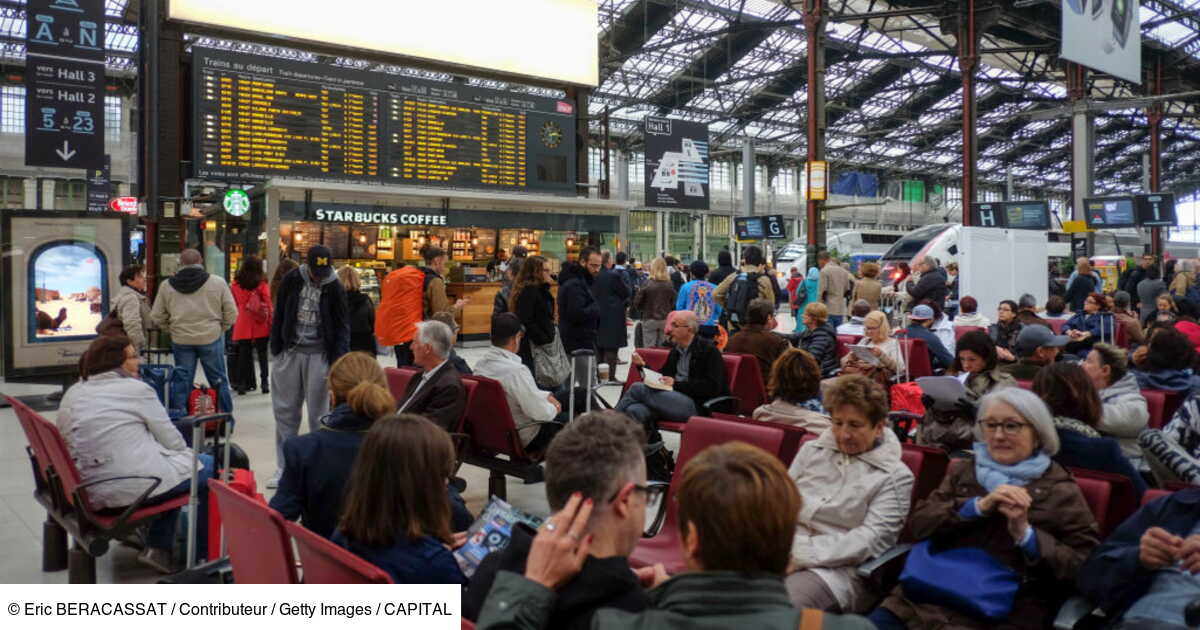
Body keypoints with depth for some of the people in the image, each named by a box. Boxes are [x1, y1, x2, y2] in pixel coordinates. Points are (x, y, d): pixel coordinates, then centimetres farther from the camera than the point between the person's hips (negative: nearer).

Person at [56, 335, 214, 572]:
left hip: (91, 489, 8)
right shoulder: (136, 389, -9)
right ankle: (202, 552, 20)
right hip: (134, 485, -8)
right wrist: (187, 453, 18)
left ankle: (157, 548, 22)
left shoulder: (72, 393, 11)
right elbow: (172, 440, -5)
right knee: (208, 466, 13)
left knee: (172, 462, 29)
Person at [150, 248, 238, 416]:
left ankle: (177, 418, 15)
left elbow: (156, 317, 6)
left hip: (180, 341, 2)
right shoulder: (218, 283, -4)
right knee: (218, 380, 8)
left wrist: (172, 331, 16)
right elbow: (231, 314, -4)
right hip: (211, 339, -2)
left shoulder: (166, 285, 3)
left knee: (182, 380, 11)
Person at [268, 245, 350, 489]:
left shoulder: (334, 288, -5)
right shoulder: (291, 280, 0)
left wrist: (339, 361, -11)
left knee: (319, 414, 2)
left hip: (319, 356, -2)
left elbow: (342, 326, -2)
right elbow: (279, 316, 7)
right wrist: (275, 351, 4)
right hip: (289, 351, 3)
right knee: (285, 412, 6)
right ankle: (283, 468, 16)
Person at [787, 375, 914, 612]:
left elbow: (871, 539, -9)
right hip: (785, 552, 4)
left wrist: (802, 554, -17)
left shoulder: (894, 476, 2)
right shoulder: (811, 450, 17)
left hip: (840, 569, -4)